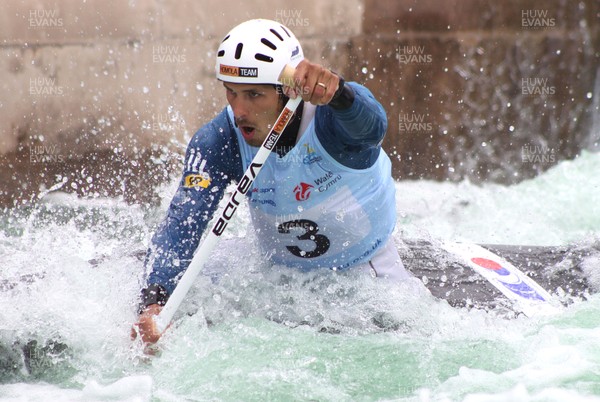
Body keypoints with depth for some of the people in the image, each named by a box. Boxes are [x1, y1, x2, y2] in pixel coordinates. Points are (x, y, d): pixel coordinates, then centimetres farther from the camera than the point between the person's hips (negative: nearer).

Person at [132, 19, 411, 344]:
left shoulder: (329, 116, -31)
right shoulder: (216, 143, -23)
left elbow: (370, 127, -55)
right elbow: (182, 223, -33)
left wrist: (336, 91, -79)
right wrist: (153, 302, -51)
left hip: (370, 271, -2)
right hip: (280, 272, 3)